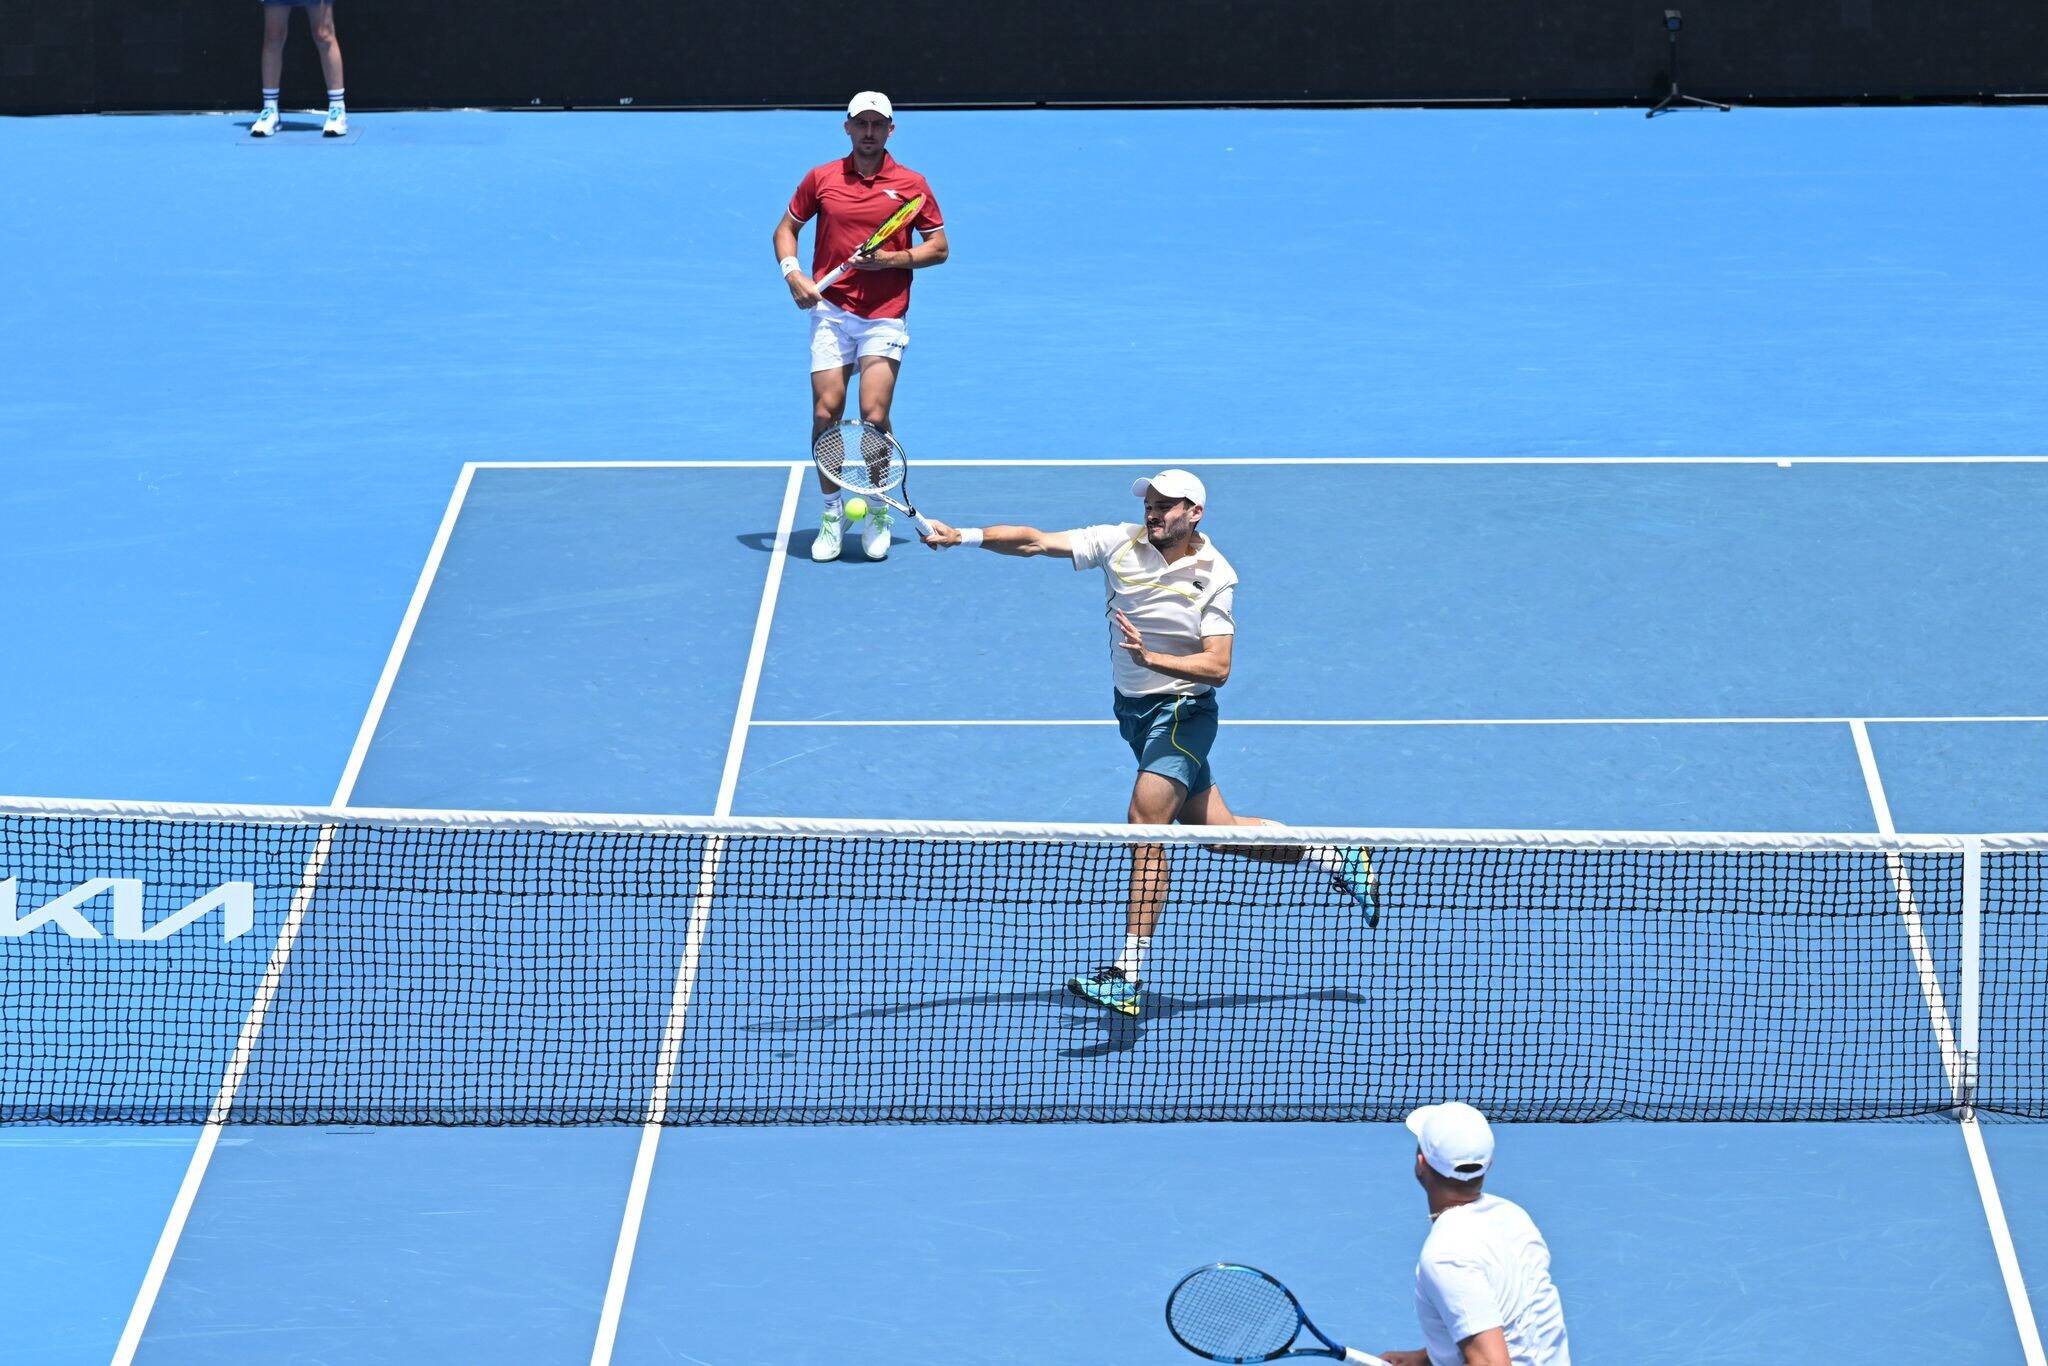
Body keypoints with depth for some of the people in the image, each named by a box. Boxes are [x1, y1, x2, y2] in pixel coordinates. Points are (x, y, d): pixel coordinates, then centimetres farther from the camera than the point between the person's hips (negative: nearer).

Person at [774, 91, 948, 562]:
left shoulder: (911, 184, 2)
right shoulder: (820, 179, 6)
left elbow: (939, 248, 5)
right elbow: (786, 229, 16)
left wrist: (890, 259, -11)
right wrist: (792, 272, -2)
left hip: (885, 316, -1)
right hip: (831, 311, 1)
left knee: (874, 415, -11)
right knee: (826, 413, -6)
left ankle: (878, 512, 11)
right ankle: (832, 514, 10)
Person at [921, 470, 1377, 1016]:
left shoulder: (1215, 577, -13)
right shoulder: (1121, 542, -3)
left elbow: (1218, 668, -20)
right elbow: (1035, 540, -11)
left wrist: (1151, 657, -35)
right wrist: (963, 536, -24)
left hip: (1182, 712, -6)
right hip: (1133, 709, 6)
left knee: (1145, 823, -20)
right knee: (1217, 831, 13)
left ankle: (1129, 975, -21)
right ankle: (1336, 860, 33)